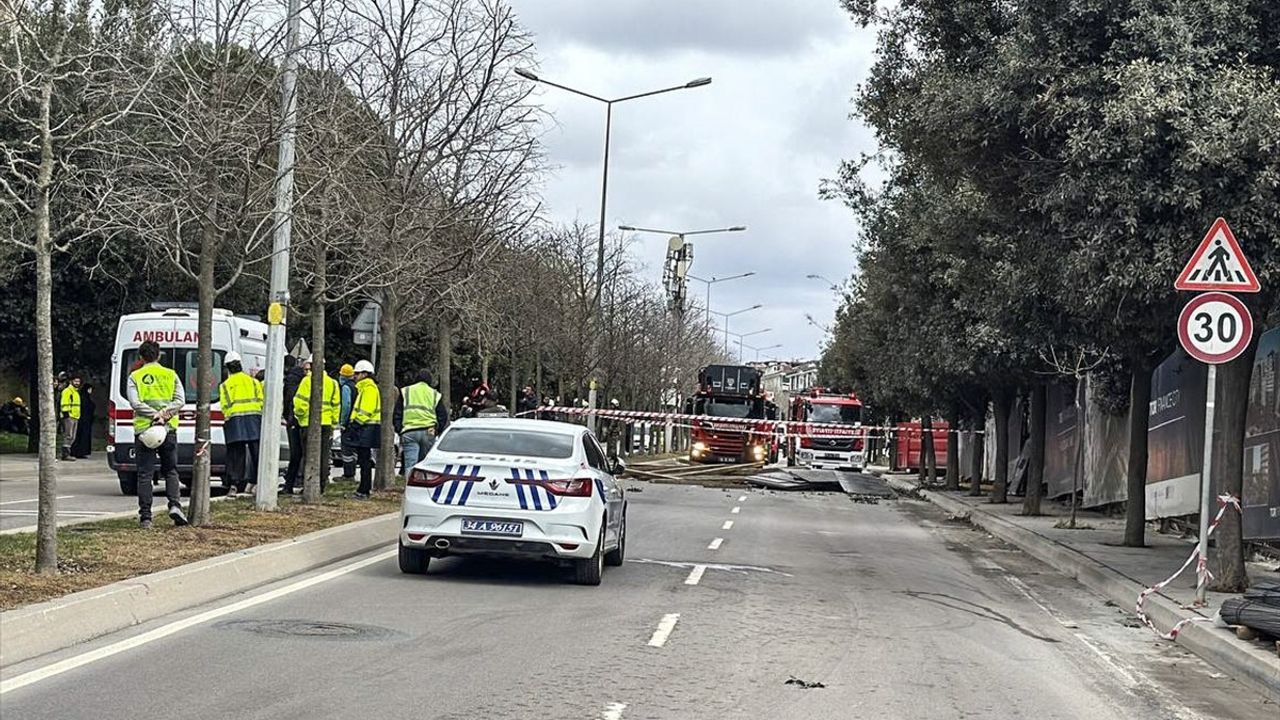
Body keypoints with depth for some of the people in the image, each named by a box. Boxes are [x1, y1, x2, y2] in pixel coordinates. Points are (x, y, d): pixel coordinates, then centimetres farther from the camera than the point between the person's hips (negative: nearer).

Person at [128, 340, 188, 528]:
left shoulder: (135, 377, 3)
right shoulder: (170, 375, 8)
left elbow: (135, 402, -10)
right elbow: (180, 400, -2)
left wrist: (155, 414, -14)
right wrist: (164, 413, -11)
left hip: (144, 429, -1)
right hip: (168, 429, 2)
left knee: (145, 474, 1)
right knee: (170, 471, 13)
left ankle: (145, 517, -1)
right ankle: (175, 505, -6)